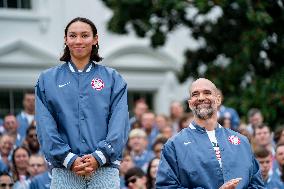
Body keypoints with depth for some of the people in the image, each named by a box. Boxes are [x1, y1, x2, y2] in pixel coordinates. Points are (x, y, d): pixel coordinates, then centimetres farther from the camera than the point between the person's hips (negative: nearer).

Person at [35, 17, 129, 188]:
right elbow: (45, 126, 1)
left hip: (105, 169, 0)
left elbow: (119, 123, 0)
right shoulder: (47, 79, 11)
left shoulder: (113, 78, 11)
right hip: (64, 170, 0)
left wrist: (99, 156, -13)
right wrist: (69, 159, -11)